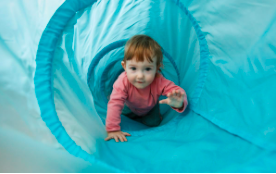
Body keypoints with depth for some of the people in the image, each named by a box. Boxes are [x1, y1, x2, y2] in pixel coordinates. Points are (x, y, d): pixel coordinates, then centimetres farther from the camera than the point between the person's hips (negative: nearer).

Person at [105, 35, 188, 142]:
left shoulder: (159, 81, -46)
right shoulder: (123, 82, -48)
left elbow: (177, 91, -44)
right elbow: (114, 104, -47)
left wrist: (179, 103, -70)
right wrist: (113, 130, -50)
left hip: (150, 108, 0)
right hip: (130, 107, 0)